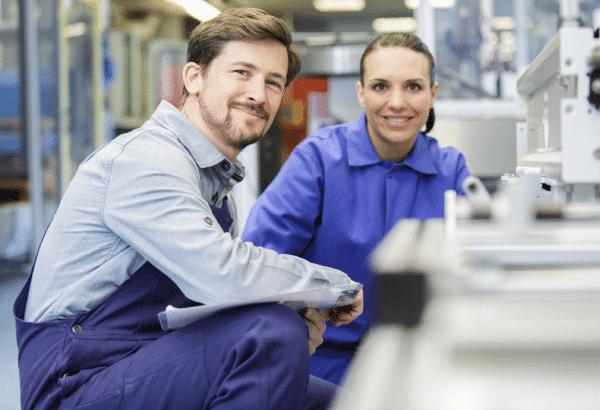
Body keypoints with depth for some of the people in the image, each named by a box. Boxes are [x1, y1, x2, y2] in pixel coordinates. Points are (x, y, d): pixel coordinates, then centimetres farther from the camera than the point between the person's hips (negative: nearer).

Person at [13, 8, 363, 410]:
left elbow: (216, 297, 14)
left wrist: (297, 316, -6)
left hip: (156, 368, 9)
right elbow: (223, 274, -27)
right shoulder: (147, 157, -16)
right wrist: (333, 283, -12)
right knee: (272, 333, -27)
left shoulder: (216, 181, 16)